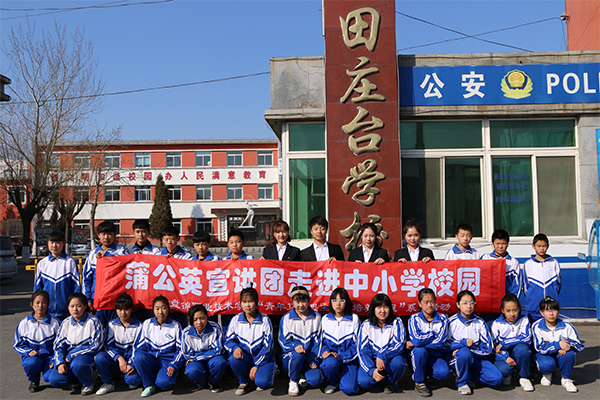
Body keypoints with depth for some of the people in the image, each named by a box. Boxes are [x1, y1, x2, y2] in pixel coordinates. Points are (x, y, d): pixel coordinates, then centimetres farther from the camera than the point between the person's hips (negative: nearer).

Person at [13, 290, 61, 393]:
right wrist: (29, 352, -10)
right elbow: (17, 345, 10)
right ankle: (33, 381, 1)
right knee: (30, 364, -35)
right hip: (32, 355, 1)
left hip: (50, 356, -1)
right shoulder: (24, 323, 1)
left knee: (51, 377, -28)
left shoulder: (55, 322, -2)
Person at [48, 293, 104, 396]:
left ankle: (88, 383, -5)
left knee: (77, 365, -38)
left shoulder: (93, 322, -10)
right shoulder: (65, 323, 5)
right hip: (69, 357, 5)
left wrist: (71, 356, -14)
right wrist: (60, 363, -12)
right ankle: (79, 377, 11)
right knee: (55, 380, -18)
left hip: (87, 355, -5)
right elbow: (58, 345, 7)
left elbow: (95, 346, -13)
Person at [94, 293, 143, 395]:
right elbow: (108, 345, -1)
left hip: (131, 361, -2)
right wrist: (119, 358, -18)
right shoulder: (112, 325, 6)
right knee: (99, 357, -28)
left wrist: (132, 364, -20)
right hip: (115, 360, 3)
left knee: (132, 379, -32)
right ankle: (108, 384, -4)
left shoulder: (138, 326, -1)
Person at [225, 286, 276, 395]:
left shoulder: (264, 320, -7)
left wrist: (256, 365, -15)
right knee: (234, 358, -33)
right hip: (245, 357, 2)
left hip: (263, 358, -2)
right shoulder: (235, 320, -1)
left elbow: (267, 345, -8)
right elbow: (228, 340, 3)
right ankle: (243, 382, -2)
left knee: (262, 382, -29)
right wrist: (235, 347, -22)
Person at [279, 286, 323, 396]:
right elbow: (283, 341, -3)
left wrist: (312, 360, -10)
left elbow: (317, 341, 3)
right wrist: (295, 346, -25)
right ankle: (293, 381, -7)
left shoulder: (317, 317, 2)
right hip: (289, 357, -1)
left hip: (309, 358, 1)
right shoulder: (286, 318, -3)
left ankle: (301, 374, 9)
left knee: (316, 380, -26)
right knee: (298, 354, -37)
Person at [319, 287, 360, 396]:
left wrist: (342, 356, -15)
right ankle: (332, 382, 0)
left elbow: (356, 343, -2)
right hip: (331, 356, 1)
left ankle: (342, 375, 14)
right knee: (329, 363, -36)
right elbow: (321, 340, 12)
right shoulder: (325, 319, 7)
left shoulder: (354, 319, 0)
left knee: (349, 389, -22)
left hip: (348, 358, -1)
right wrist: (324, 351, -11)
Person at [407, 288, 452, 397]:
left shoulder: (442, 319, -1)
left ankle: (425, 373, 6)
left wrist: (413, 344, -14)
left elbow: (440, 342, -15)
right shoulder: (414, 319, -4)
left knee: (444, 372, -30)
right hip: (419, 355, -1)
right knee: (419, 350, -36)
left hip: (436, 355, 1)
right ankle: (418, 382, -12)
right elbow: (417, 340, -21)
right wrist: (433, 333, -9)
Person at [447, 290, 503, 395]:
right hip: (458, 358, -3)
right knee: (464, 352, -39)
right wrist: (463, 343, -21)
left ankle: (467, 375, 4)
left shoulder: (480, 322, 6)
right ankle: (462, 382, -13)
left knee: (497, 378, -19)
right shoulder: (452, 322, -3)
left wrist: (471, 348, -15)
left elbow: (487, 348, 1)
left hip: (476, 358, 4)